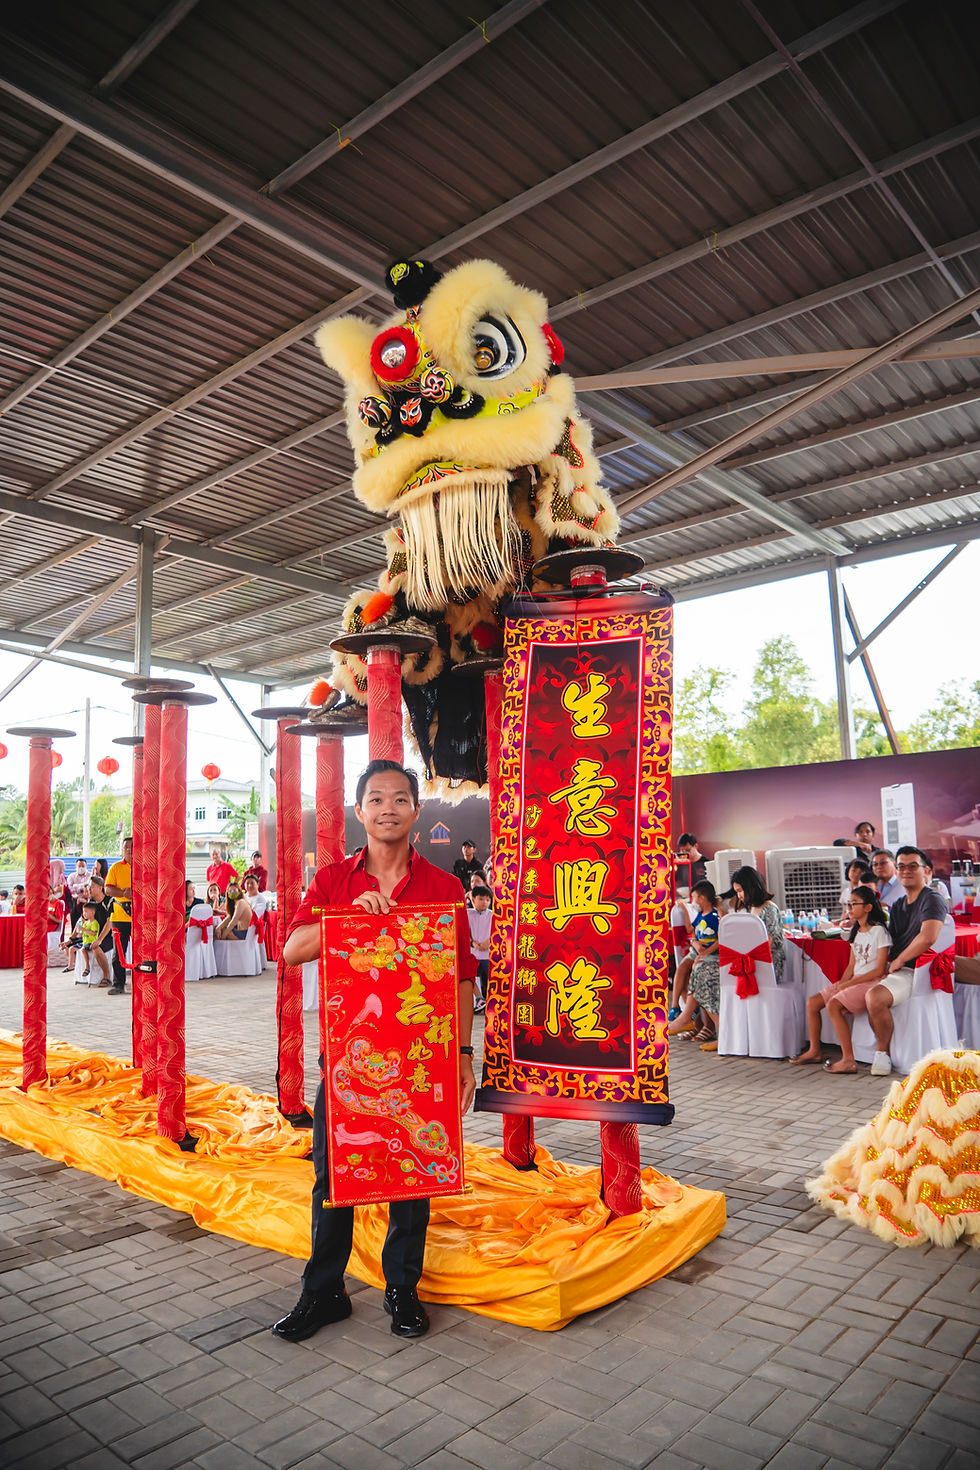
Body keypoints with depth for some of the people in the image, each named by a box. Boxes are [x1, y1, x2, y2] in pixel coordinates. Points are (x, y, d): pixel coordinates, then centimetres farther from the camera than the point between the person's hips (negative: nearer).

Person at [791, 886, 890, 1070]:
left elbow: (879, 970, -15)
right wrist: (840, 984, -2)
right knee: (812, 1003, -1)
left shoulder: (879, 931, -10)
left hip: (871, 982, -9)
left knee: (833, 1005, -29)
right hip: (853, 981, 9)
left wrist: (848, 984, -17)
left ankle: (848, 1060, -25)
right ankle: (815, 1051, 11)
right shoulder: (856, 932, 15)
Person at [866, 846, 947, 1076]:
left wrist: (898, 961, -13)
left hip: (917, 971, -9)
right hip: (897, 970, 9)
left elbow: (928, 938, -26)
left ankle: (882, 1053, -12)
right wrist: (884, 969, 0)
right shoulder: (897, 905, 18)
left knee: (875, 996, -31)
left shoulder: (932, 900, -10)